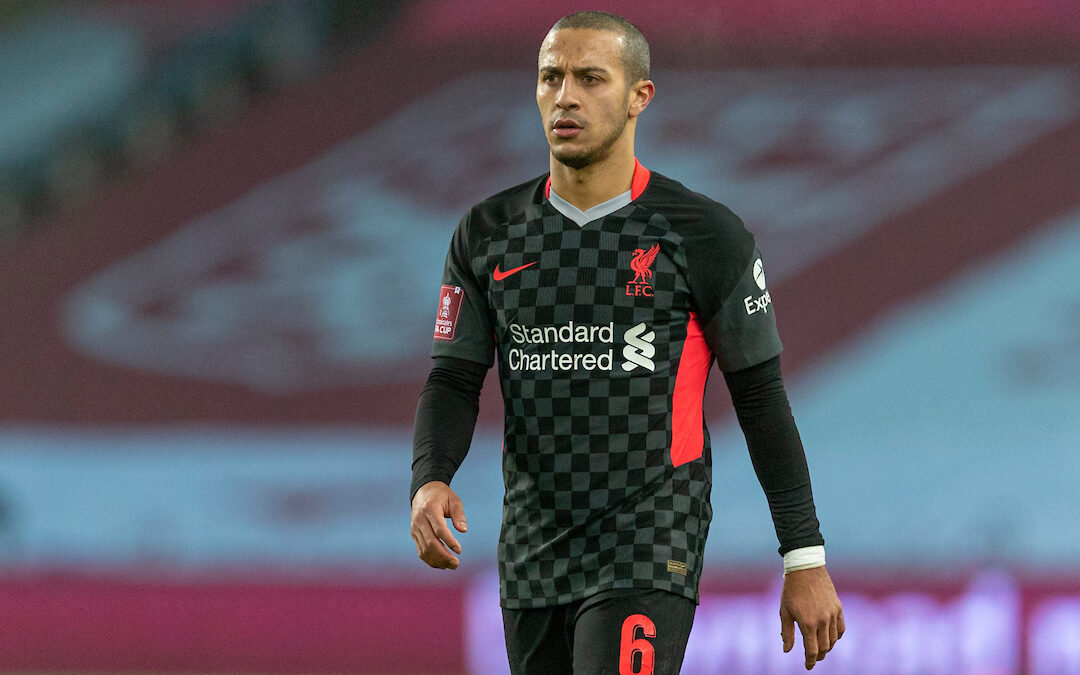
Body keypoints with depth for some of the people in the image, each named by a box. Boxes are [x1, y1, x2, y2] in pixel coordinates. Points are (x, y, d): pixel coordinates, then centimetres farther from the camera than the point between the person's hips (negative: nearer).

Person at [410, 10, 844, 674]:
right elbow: (454, 382, 6)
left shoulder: (704, 236, -5)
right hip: (534, 556, 5)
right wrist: (430, 483, -16)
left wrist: (806, 560, -2)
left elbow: (761, 397, -1)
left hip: (649, 561, -5)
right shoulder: (488, 235, 7)